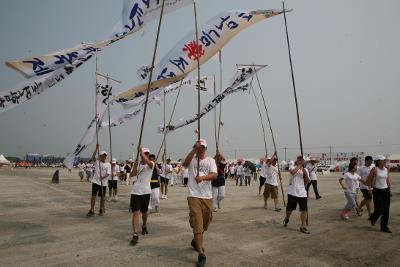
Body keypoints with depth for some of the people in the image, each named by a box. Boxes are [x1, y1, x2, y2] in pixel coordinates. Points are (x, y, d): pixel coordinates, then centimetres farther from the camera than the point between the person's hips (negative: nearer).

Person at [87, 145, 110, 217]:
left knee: (102, 197, 9)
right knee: (93, 196, -4)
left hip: (103, 183, 2)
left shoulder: (108, 165, 4)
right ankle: (92, 210, 6)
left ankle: (101, 210, 24)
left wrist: (103, 177, -28)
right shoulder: (97, 162, 2)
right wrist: (97, 148, -24)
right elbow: (93, 156, -17)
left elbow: (108, 173, -8)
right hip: (95, 182, -1)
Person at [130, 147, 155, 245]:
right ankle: (135, 235, -8)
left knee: (144, 211, 17)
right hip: (135, 191, 0)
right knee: (135, 212, -9)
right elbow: (133, 174, -9)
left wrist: (140, 151, -28)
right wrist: (135, 165, -23)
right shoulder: (136, 164, 5)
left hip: (146, 192, 0)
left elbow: (148, 162, -28)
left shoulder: (151, 164, -3)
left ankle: (144, 226, 45)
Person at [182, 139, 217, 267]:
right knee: (197, 224, -8)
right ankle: (201, 253, -2)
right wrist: (194, 149, -29)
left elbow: (214, 175, -11)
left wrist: (202, 177, -29)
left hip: (207, 197, 3)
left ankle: (196, 241, 44)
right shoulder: (191, 160, 2)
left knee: (205, 223, 18)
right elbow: (185, 163, -23)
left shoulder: (210, 160, 5)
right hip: (194, 196, -3)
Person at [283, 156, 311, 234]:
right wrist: (299, 165, -21)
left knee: (304, 210, -4)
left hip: (302, 193, 3)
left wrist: (305, 174, -12)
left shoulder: (305, 170, 9)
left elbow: (307, 182, 3)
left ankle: (303, 227, 7)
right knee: (289, 209, 12)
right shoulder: (292, 167, -3)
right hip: (292, 192, -3)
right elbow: (293, 172, -29)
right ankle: (286, 219, 42)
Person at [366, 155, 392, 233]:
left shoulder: (386, 169, 8)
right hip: (377, 191, -5)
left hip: (385, 191, 5)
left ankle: (384, 227, 15)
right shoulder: (374, 169, -8)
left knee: (386, 210, 4)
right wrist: (370, 189, -6)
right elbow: (369, 180, -4)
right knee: (379, 210, -8)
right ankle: (373, 218, 25)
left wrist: (389, 189, 11)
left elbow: (388, 180, 16)